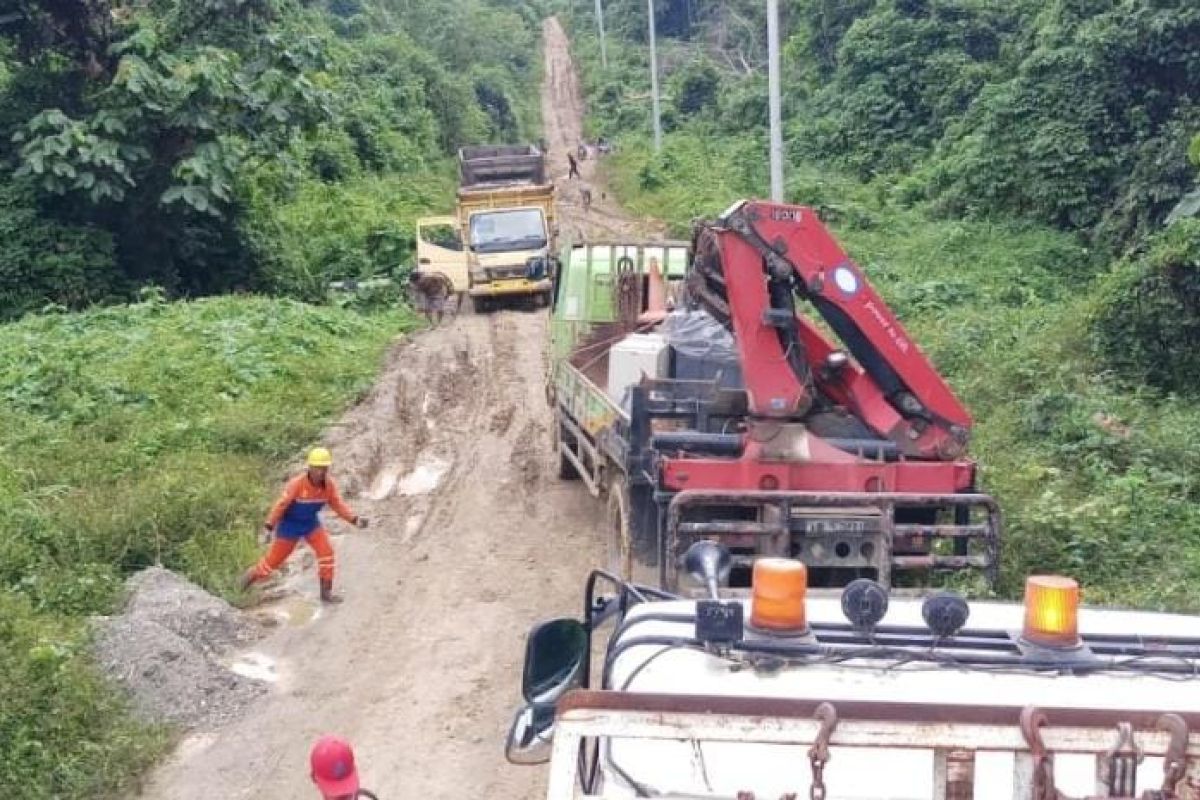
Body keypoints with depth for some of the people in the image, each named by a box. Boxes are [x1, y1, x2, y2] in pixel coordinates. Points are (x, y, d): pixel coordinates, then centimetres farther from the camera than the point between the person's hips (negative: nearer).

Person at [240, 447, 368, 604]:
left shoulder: (329, 485, -17)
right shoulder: (297, 484, -31)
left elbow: (338, 505, -8)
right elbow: (281, 505, -25)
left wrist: (355, 519, -21)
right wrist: (268, 527, -27)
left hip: (311, 523, 4)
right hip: (290, 524, -4)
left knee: (326, 551, -13)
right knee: (275, 559, 7)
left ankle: (326, 592, -1)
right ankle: (252, 575, 39)